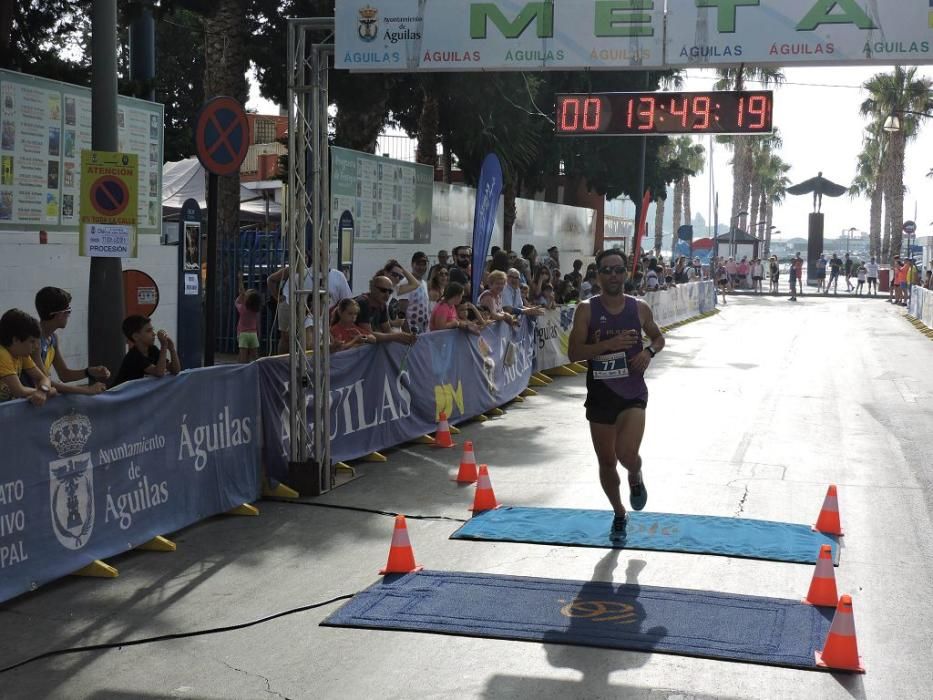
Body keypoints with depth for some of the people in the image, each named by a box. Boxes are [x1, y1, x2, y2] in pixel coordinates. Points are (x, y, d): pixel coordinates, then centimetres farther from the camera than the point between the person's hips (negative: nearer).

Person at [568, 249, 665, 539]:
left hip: (633, 393, -1)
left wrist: (649, 351, -7)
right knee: (606, 462, 11)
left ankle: (636, 478, 17)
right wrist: (607, 344, -25)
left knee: (627, 454, -21)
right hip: (600, 395, 1)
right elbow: (573, 353, -11)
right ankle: (619, 514, 34)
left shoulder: (639, 308, -1)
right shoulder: (586, 310, -5)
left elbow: (658, 336, 16)